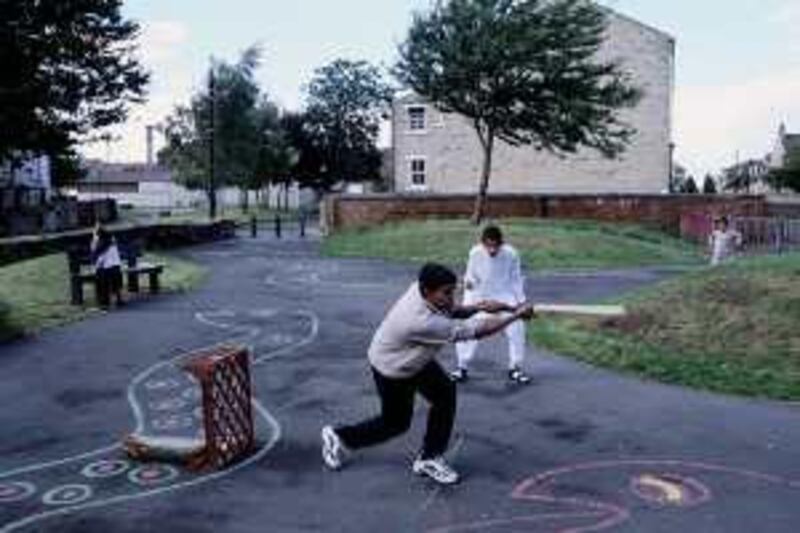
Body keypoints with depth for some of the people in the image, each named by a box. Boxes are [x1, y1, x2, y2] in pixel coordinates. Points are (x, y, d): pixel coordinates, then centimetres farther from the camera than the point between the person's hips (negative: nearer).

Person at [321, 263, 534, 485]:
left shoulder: (422, 287, -22)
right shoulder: (423, 322, -43)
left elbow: (452, 312, -3)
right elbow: (477, 332, -38)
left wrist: (478, 307, -24)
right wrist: (516, 315, -30)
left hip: (416, 360, 8)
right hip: (391, 370, -8)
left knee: (445, 394, -3)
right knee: (396, 423, 10)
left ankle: (429, 458, 13)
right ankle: (340, 437, 33)